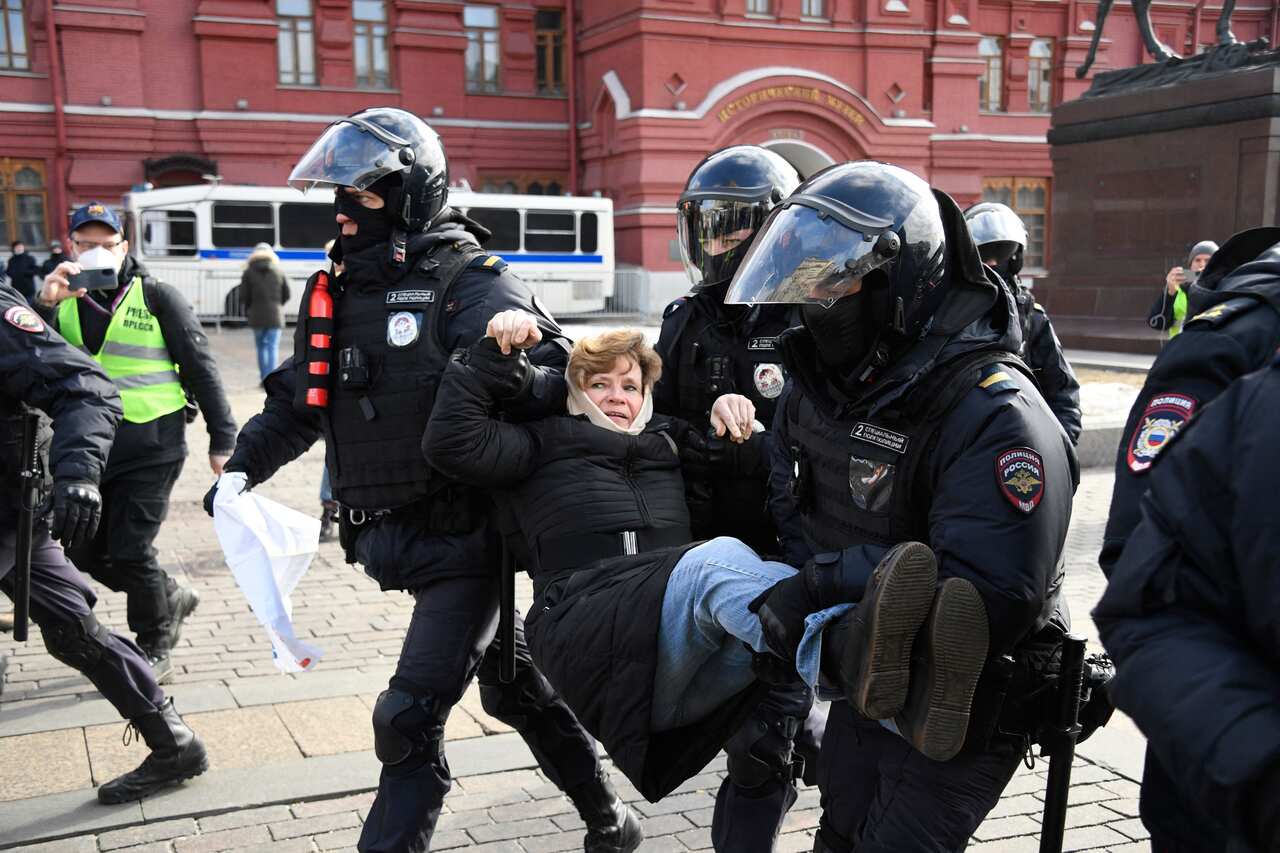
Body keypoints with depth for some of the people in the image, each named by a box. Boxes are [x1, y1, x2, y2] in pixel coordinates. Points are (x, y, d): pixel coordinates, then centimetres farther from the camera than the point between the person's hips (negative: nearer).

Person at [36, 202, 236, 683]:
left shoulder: (156, 297, -4)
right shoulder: (63, 301, 7)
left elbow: (200, 368, -3)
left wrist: (222, 439, -5)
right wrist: (45, 306, -19)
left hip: (152, 449, -5)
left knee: (129, 552, -6)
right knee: (87, 555, 10)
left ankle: (155, 649, 15)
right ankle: (171, 599, 34)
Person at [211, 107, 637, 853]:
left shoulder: (468, 281, -13)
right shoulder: (342, 286, 9)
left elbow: (555, 367, -20)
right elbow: (300, 396, 17)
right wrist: (244, 468, 6)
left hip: (462, 538, -8)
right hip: (396, 539, 8)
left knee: (409, 720, -9)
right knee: (512, 684, 19)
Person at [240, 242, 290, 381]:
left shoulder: (248, 273, 1)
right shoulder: (278, 271, 3)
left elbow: (243, 296, -3)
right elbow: (287, 294, 3)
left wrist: (248, 310, 14)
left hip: (257, 316, 0)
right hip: (275, 315, 0)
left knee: (261, 346, 15)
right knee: (273, 346, -2)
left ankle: (264, 377, 18)